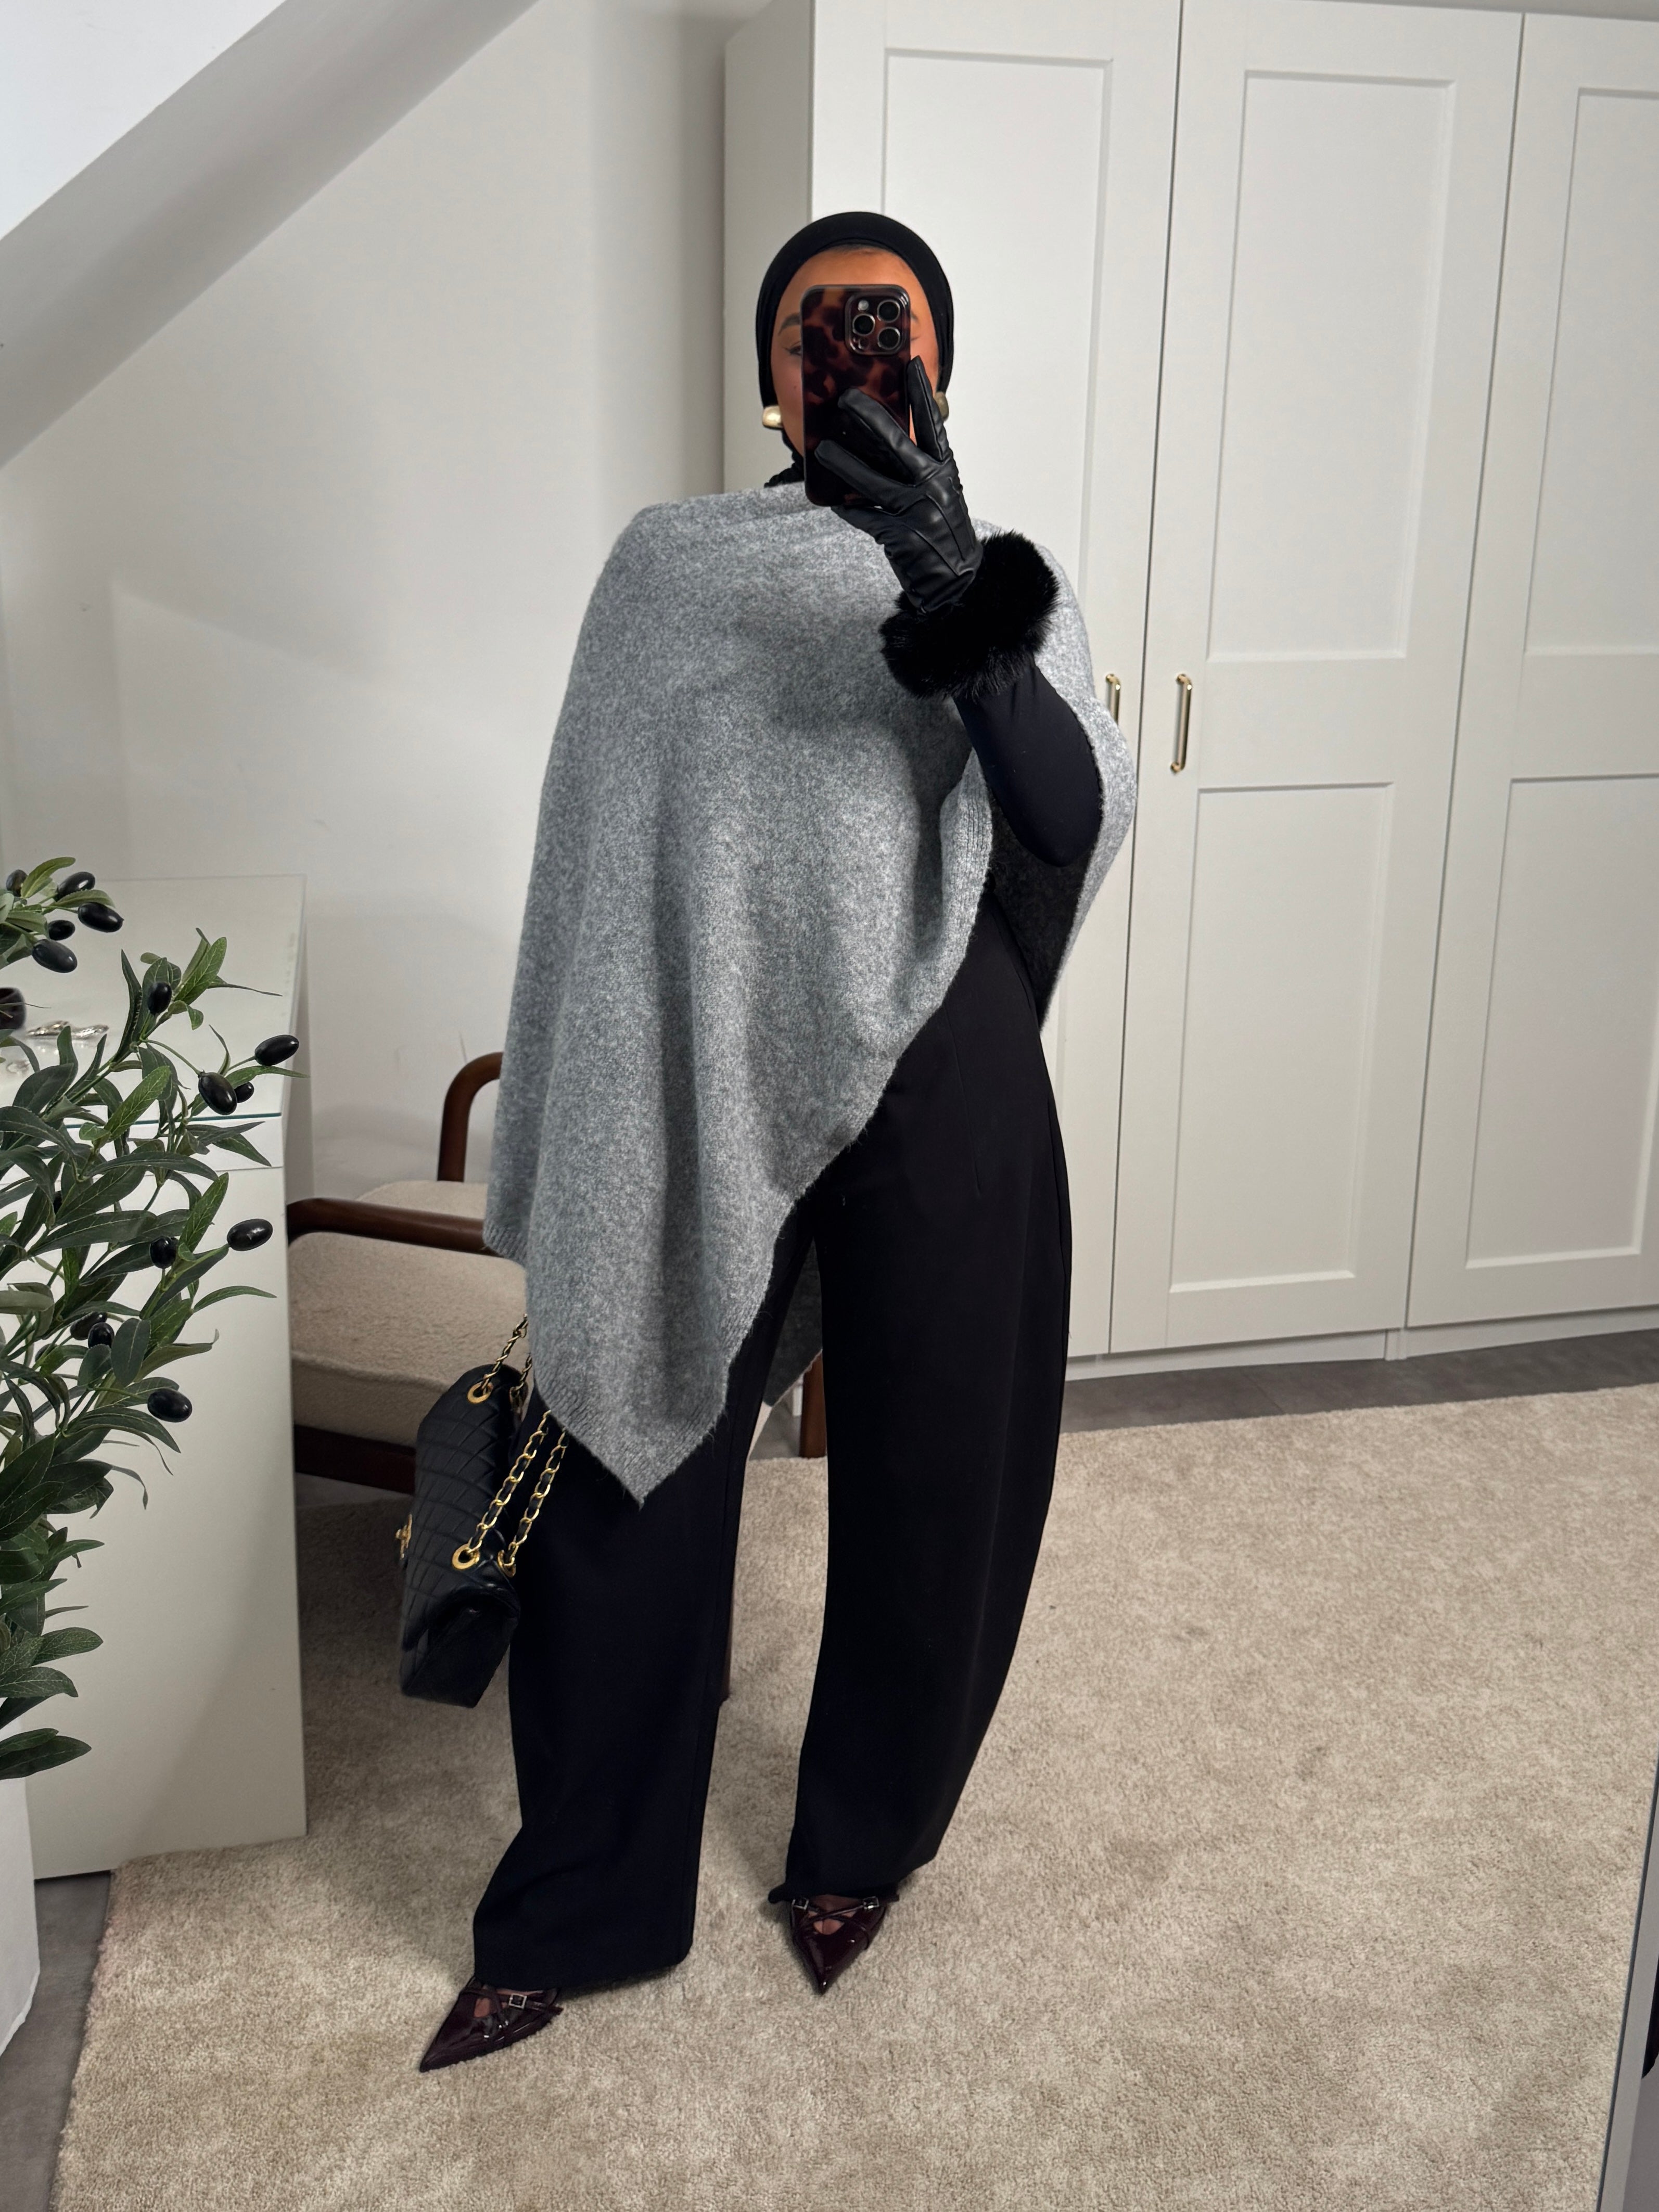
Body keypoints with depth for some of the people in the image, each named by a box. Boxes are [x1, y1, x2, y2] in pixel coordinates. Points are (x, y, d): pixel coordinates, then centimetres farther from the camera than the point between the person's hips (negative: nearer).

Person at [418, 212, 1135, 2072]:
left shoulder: (1013, 588, 7)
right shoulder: (667, 566, 8)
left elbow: (1077, 819, -12)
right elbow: (596, 856, 7)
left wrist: (969, 619, -30)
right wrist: (563, 1141, 4)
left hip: (939, 1091, 0)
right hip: (694, 1092, 0)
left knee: (926, 1483, 11)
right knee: (628, 1482, 5)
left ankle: (858, 1846, 37)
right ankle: (577, 1908, 25)